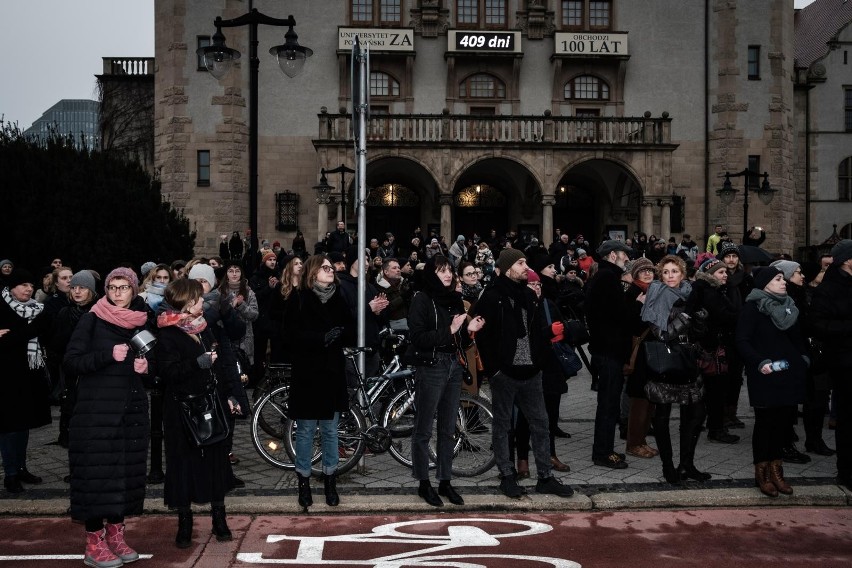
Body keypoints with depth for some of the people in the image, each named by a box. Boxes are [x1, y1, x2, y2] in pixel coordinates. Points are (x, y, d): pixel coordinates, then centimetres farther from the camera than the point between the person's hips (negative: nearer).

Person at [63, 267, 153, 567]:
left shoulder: (143, 322, 8)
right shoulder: (92, 319, -4)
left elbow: (153, 363, 18)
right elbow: (71, 361, -9)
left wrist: (146, 366, -4)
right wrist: (109, 356, -21)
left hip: (132, 408, 5)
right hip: (97, 408, -4)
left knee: (127, 471, 7)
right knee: (98, 473, -3)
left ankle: (115, 534, 20)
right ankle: (94, 543, 5)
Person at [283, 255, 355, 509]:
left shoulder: (338, 299, 7)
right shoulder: (298, 300, -4)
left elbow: (351, 332, 6)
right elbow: (292, 333, -14)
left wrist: (340, 334, -16)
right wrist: (321, 338, -24)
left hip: (333, 373, 3)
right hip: (307, 374, -3)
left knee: (330, 430, 10)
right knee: (306, 431, 5)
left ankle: (330, 480, 22)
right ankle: (303, 481, 18)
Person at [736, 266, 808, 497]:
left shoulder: (788, 305, 14)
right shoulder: (753, 307, -6)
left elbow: (797, 337, 21)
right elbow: (742, 341, -11)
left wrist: (803, 358, 6)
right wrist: (760, 362, -21)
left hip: (789, 374, 6)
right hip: (765, 375, -6)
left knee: (784, 419, 5)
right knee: (765, 421, -1)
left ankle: (776, 469, 17)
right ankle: (762, 472, 11)